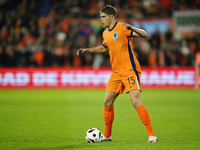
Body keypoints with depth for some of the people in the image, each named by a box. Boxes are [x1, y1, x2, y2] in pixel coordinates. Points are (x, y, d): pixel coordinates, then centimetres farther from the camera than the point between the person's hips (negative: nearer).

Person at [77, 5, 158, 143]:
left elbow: (144, 35, -20)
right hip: (116, 73, 8)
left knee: (136, 102, -16)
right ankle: (107, 135, 24)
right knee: (107, 102, 9)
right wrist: (87, 50, 28)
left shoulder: (122, 28, -12)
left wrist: (132, 28, -38)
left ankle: (152, 135, -12)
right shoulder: (106, 33, 13)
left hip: (130, 70, -8)